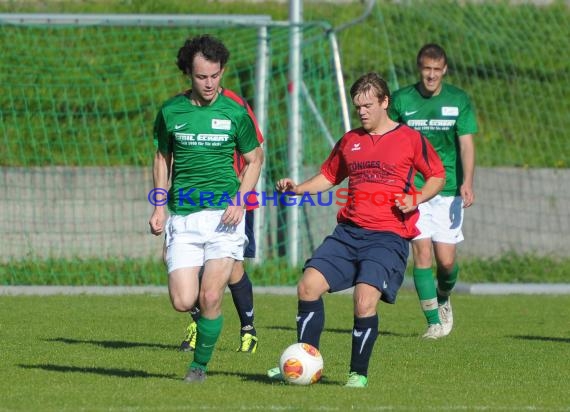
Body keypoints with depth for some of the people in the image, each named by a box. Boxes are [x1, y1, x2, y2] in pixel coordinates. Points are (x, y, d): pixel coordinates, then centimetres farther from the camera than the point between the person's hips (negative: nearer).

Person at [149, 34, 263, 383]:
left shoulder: (235, 113, 0)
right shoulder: (171, 112, 4)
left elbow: (254, 159, 10)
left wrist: (240, 200, -5)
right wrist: (159, 207, 8)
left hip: (223, 215, -1)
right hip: (182, 218, 2)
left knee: (210, 299, -10)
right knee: (183, 301, -9)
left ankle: (200, 365, 10)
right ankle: (204, 318, 27)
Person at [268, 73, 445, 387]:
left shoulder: (410, 139, 1)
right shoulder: (350, 141, 16)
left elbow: (437, 176, 8)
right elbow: (329, 176, 27)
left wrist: (417, 199, -10)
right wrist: (297, 188, 10)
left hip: (388, 237, -6)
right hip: (349, 231, 6)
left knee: (365, 299, -22)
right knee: (308, 285, -9)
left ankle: (358, 373, -4)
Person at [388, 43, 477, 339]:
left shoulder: (459, 100, 2)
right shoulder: (401, 100, 1)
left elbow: (466, 144, -5)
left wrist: (467, 183, -18)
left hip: (448, 189, 1)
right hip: (412, 188, 0)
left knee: (446, 261, -2)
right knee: (422, 251, -12)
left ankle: (443, 298, 31)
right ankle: (434, 321, -6)